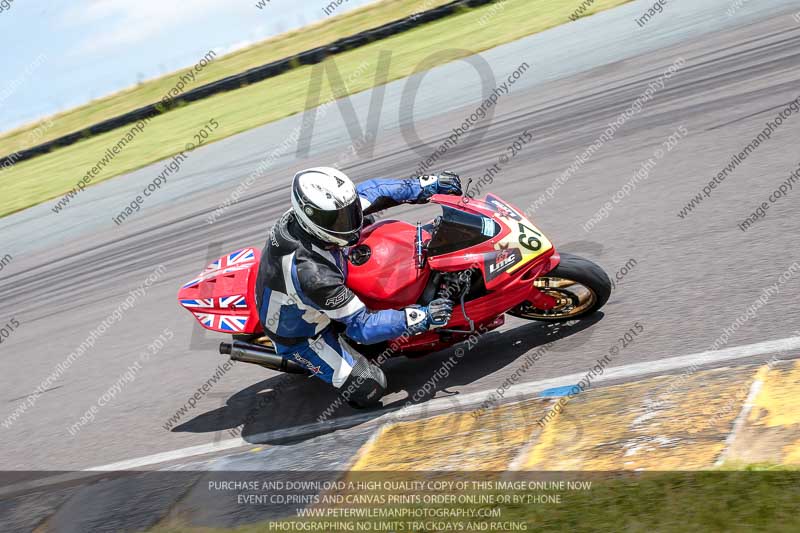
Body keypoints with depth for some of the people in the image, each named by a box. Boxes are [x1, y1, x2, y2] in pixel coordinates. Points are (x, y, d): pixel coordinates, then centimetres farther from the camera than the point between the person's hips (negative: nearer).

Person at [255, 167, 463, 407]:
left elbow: (368, 192, -7)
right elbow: (361, 326, -34)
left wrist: (427, 184, -11)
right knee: (369, 388, -10)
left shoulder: (313, 211, -23)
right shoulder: (311, 274, -44)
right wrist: (421, 319, -37)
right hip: (299, 336, -7)